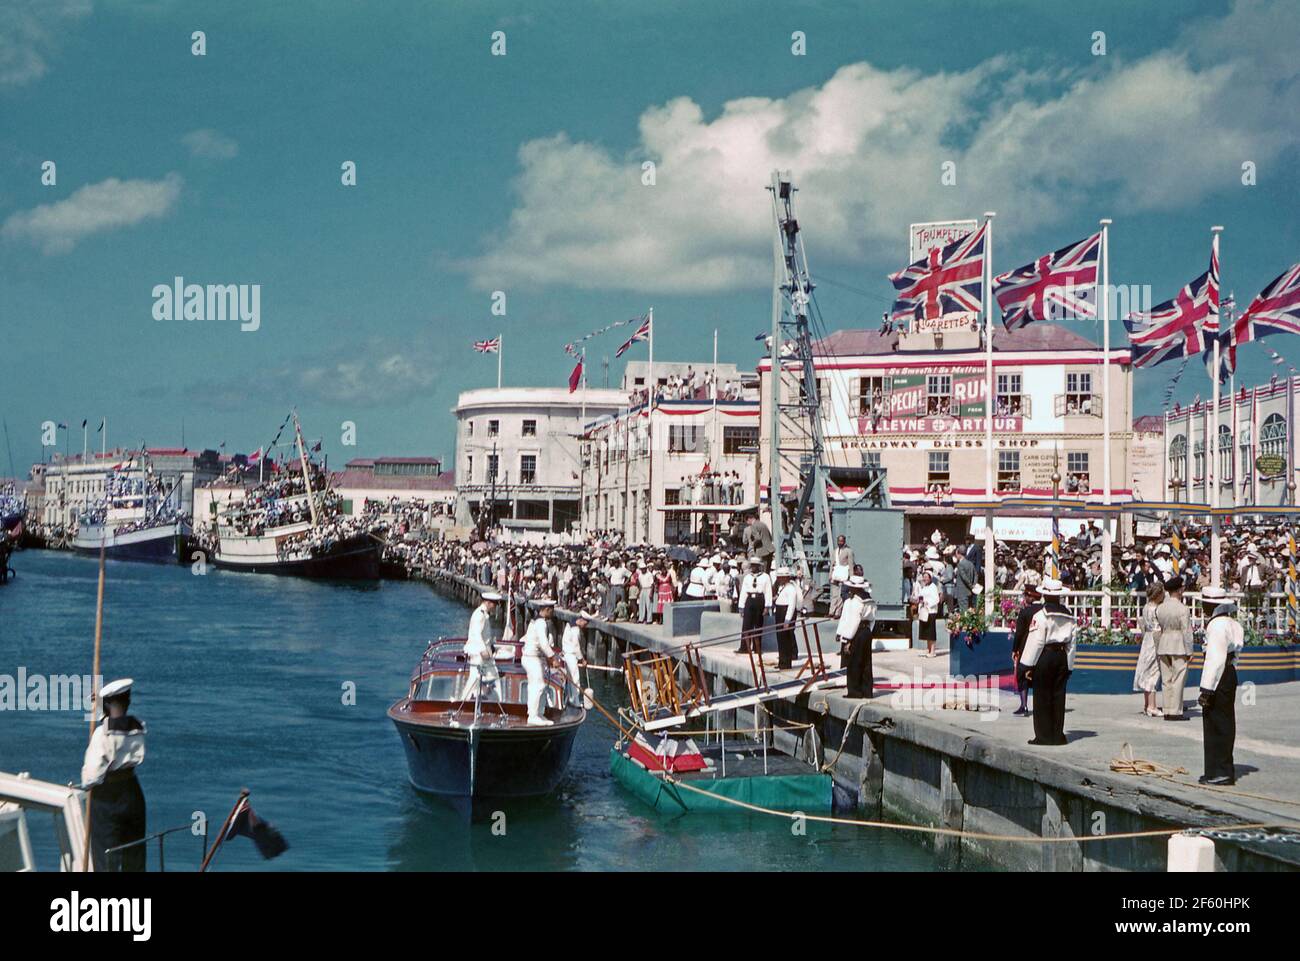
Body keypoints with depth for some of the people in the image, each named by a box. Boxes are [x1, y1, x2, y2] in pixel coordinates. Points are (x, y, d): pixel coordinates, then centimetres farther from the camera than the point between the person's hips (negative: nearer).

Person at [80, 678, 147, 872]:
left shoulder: (102, 732, -17)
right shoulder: (138, 727, -2)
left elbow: (94, 769, -16)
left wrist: (86, 783, 7)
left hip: (106, 796, -5)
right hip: (132, 792, 5)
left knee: (106, 857, 2)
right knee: (134, 855, 15)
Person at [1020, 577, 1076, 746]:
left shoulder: (1040, 616, -12)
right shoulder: (1069, 617, 6)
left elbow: (1035, 642, -12)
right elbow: (1072, 642, 9)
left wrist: (1029, 665, -7)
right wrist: (1069, 665, 16)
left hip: (1044, 658, -5)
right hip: (1062, 657, 5)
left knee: (1042, 697, 1)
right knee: (1058, 696, 10)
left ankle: (1044, 736, 2)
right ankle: (1058, 736, 12)